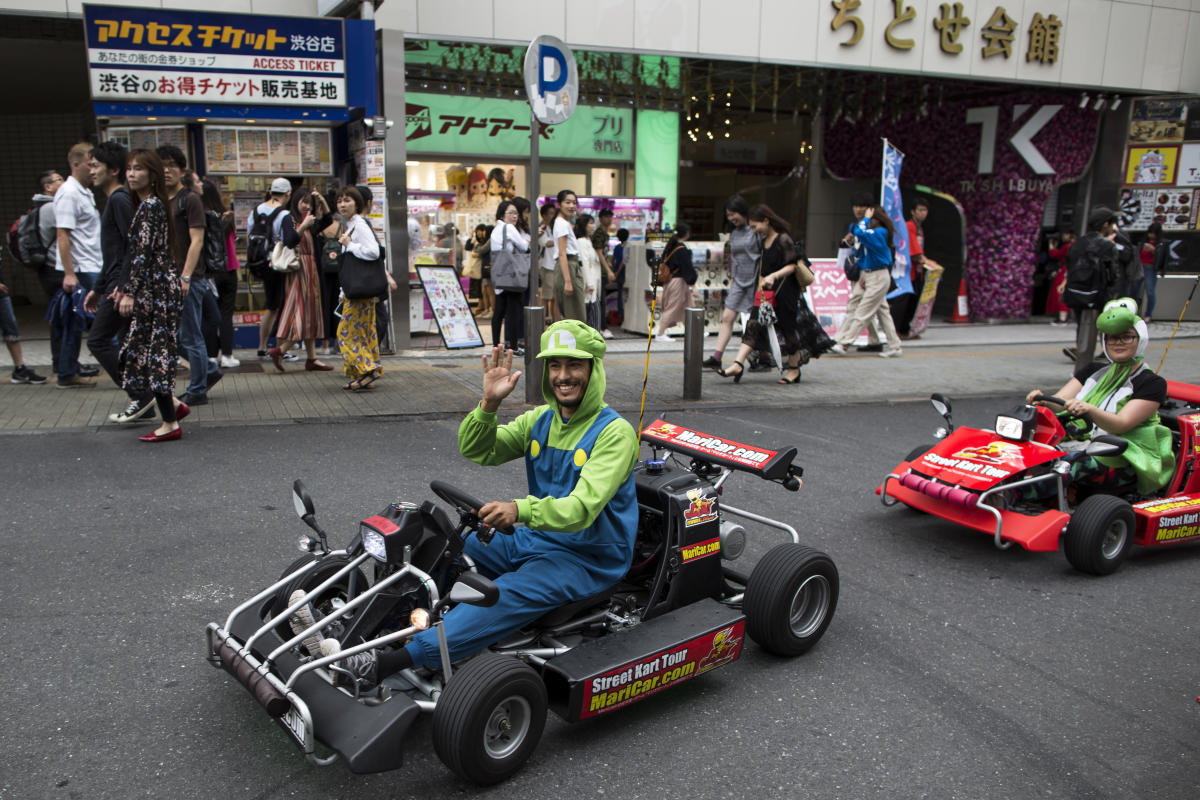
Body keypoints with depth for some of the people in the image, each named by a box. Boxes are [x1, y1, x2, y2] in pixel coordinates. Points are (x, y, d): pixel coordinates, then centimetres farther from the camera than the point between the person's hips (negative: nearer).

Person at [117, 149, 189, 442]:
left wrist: (130, 292, -20)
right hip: (151, 287, 10)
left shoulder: (150, 206, -13)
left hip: (157, 287, -10)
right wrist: (125, 287, 19)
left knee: (154, 350, -5)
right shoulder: (145, 205, 17)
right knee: (143, 348, 13)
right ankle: (174, 404, 22)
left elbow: (144, 252, -19)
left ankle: (171, 424, 1)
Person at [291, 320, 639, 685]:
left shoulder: (615, 432, -14)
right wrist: (489, 403, -18)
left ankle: (386, 665, -45)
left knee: (509, 595, -32)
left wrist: (520, 510, -43)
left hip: (588, 558, -7)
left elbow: (582, 508, -26)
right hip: (535, 539, 8)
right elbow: (476, 450, 1)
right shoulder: (541, 419, 8)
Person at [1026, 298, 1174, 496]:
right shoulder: (1093, 371, 18)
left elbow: (1121, 424, -16)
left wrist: (1089, 410, -36)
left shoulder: (1152, 383, 0)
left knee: (1082, 460, -37)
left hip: (1120, 464, -5)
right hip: (1076, 447, 6)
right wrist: (1042, 400, -20)